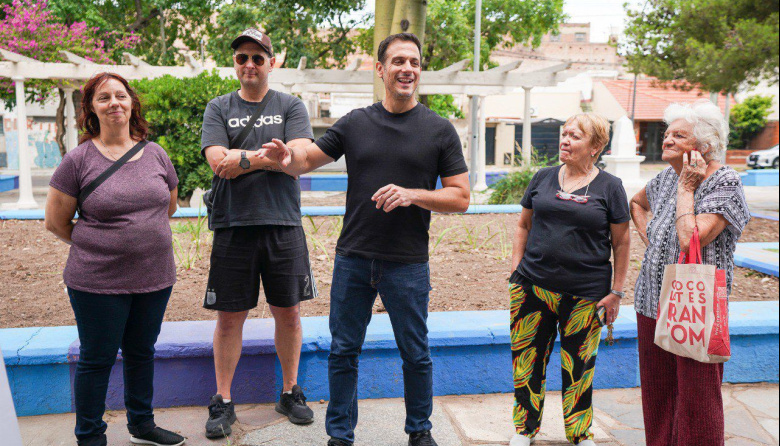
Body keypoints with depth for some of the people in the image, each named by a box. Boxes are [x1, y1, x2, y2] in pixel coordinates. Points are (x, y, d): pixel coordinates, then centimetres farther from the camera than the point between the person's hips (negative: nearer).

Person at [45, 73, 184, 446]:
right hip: (98, 282, -4)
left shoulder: (155, 154, 4)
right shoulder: (78, 160, -7)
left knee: (141, 352, 18)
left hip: (155, 277, 4)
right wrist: (98, 246, 4)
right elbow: (55, 222, -2)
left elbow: (169, 207, 18)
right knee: (97, 359, 8)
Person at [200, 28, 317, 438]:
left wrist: (244, 158, -10)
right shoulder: (218, 109, 9)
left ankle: (290, 393, 25)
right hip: (233, 225, 0)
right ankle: (223, 401, 19)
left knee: (288, 313, 8)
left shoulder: (291, 107, 8)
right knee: (229, 317, 5)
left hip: (283, 224, 0)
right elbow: (218, 163, -6)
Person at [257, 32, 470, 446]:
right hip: (352, 258, 2)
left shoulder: (440, 130, 0)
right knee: (343, 351, 10)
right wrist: (285, 156, -17)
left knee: (415, 354, 11)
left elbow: (460, 197, -1)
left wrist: (411, 194, -16)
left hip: (407, 263, -1)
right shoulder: (355, 122, 6)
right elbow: (305, 160, 7)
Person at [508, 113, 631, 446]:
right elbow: (523, 225, 15)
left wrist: (616, 292, -1)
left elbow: (621, 243, 2)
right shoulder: (543, 178, 8)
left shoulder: (610, 187, 0)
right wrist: (517, 270, 7)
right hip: (532, 287, 3)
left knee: (578, 367, 8)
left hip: (585, 294, -2)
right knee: (527, 359, 8)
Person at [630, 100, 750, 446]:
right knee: (656, 392, 15)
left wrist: (686, 189, -15)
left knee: (697, 397, 2)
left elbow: (691, 240, -25)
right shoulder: (668, 176, 7)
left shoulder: (725, 183, -12)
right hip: (653, 302, 7)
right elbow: (637, 202, 29)